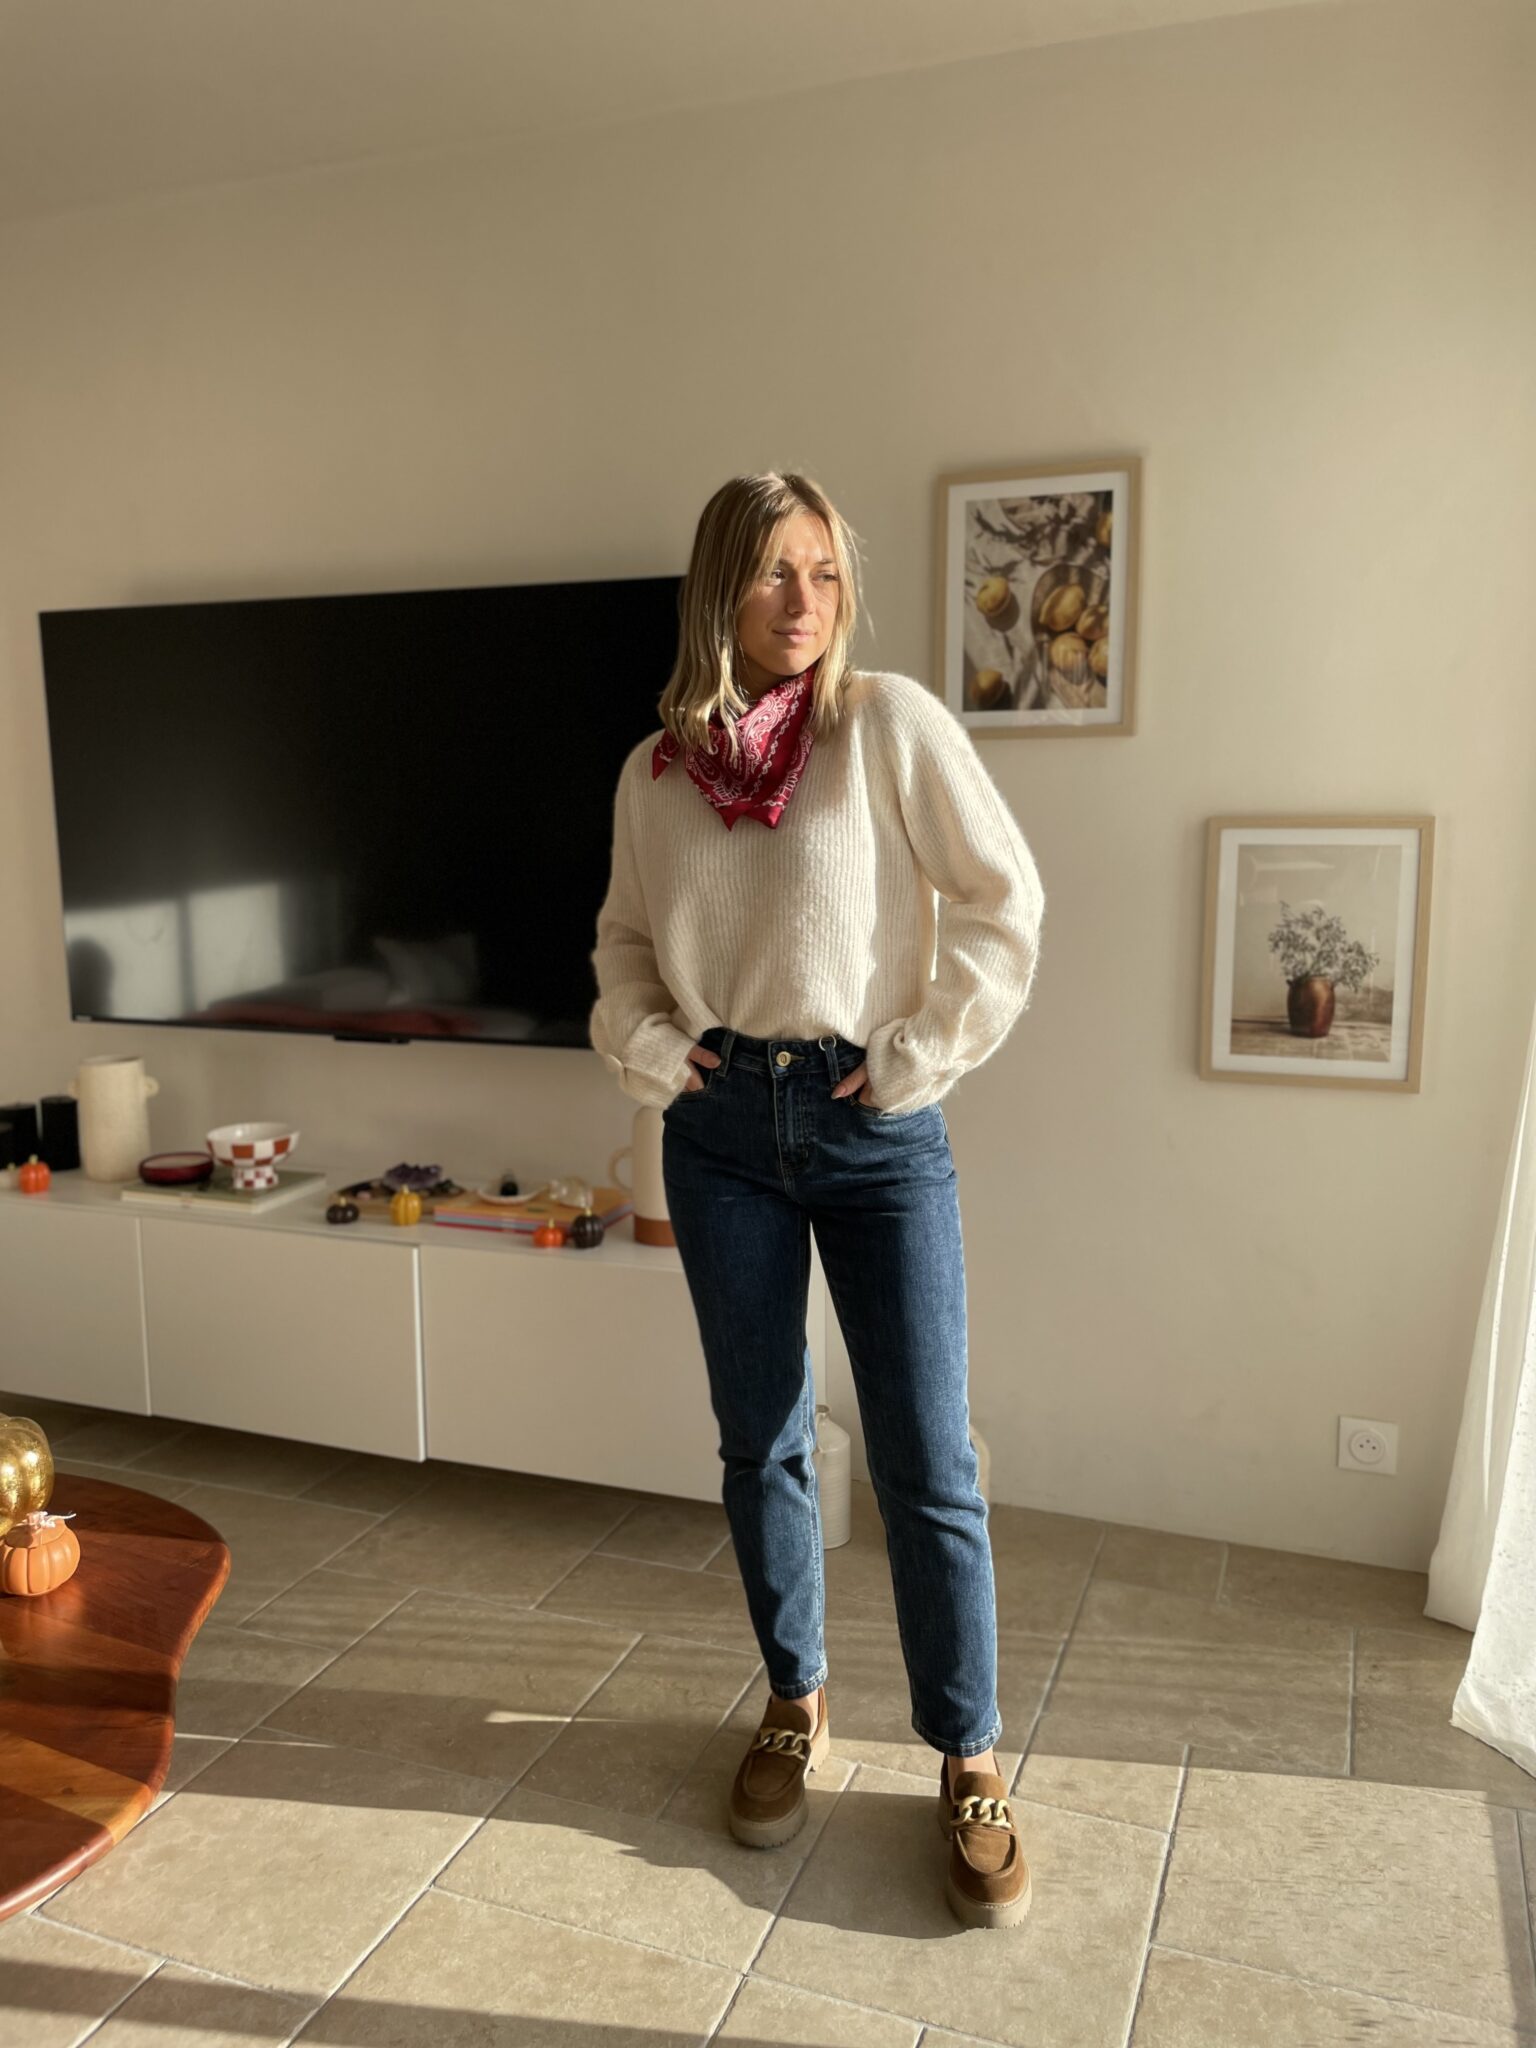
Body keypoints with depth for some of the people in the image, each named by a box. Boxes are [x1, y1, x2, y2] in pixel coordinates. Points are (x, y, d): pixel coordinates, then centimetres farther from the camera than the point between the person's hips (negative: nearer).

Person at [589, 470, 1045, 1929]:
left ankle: (967, 1761, 21)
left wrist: (920, 1055, -9)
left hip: (874, 1133, -3)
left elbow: (1004, 904, -7)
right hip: (721, 1131, 3)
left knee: (927, 1464, 1)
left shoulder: (891, 722, -6)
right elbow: (623, 936, 17)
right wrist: (642, 1042, 1)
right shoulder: (654, 771, 4)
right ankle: (795, 1701, 36)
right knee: (759, 1441, 14)